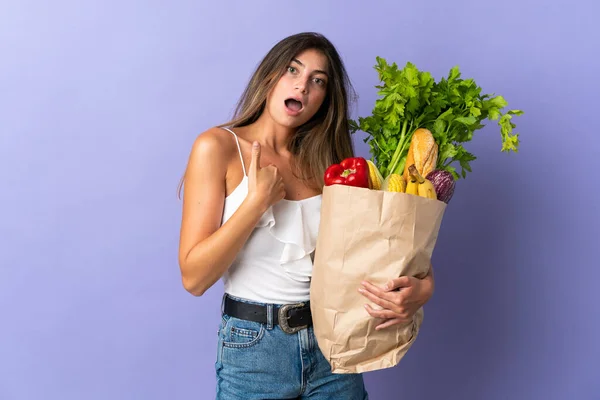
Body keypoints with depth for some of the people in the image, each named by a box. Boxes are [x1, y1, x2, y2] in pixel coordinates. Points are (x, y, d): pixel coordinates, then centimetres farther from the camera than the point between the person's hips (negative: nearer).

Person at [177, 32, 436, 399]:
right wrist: (257, 200, -19)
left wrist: (422, 287, -18)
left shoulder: (326, 162, 4)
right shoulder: (219, 147, -8)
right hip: (253, 346, -3)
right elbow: (194, 277, -12)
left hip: (333, 344, 4)